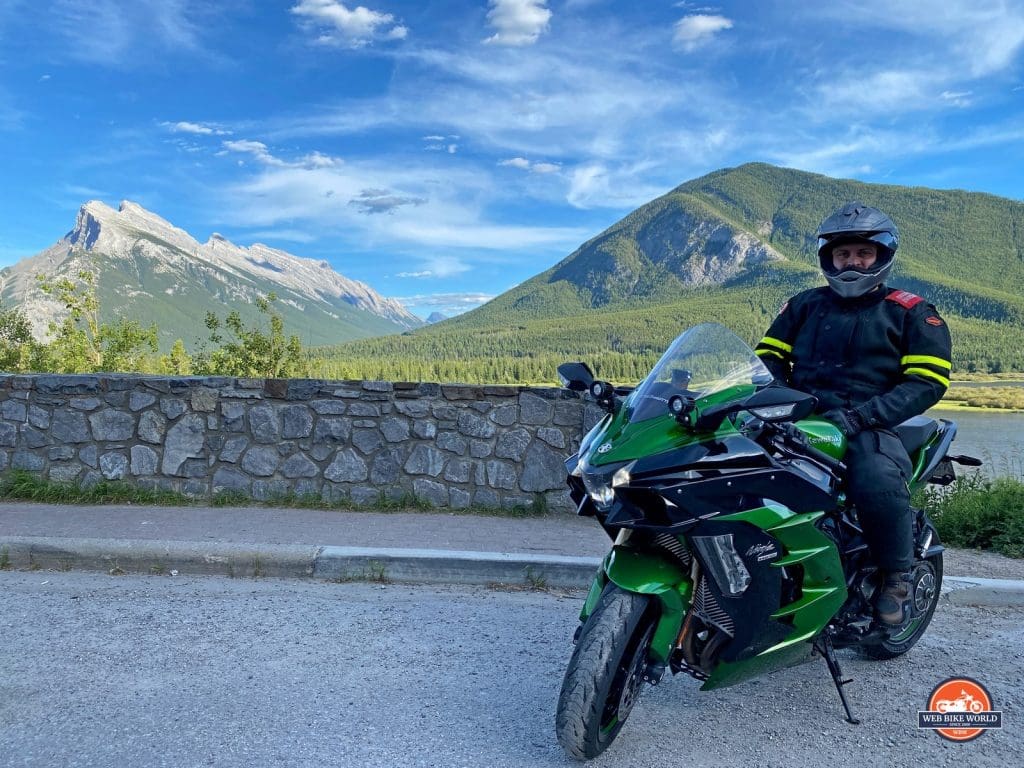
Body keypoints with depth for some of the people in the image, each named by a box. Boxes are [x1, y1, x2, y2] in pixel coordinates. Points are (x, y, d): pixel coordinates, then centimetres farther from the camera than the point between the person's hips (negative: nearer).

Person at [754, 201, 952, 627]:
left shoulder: (911, 313, 8)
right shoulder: (805, 304, 19)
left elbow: (928, 381, -4)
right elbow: (768, 356, 17)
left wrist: (860, 416, -18)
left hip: (871, 429, -3)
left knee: (878, 481, -36)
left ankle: (897, 576, -7)